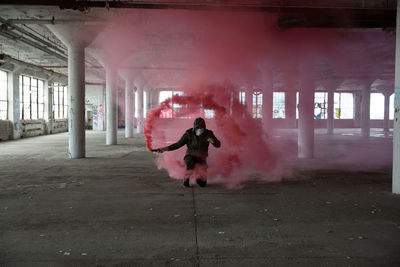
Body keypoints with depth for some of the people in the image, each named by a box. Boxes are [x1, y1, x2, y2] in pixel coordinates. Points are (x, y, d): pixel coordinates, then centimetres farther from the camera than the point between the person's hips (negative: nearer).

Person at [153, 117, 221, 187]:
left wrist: (213, 141, -30)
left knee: (203, 183, -9)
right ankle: (186, 180, -15)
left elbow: (218, 145, -6)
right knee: (190, 162, -41)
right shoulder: (189, 133, -14)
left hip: (201, 158, 2)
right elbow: (178, 144, -11)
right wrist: (166, 148, -22)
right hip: (190, 155, -1)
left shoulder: (208, 134, -10)